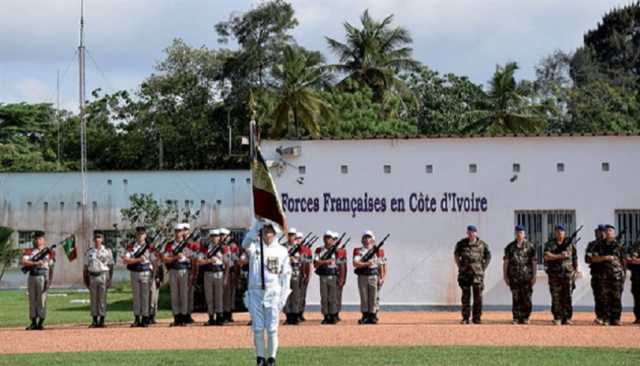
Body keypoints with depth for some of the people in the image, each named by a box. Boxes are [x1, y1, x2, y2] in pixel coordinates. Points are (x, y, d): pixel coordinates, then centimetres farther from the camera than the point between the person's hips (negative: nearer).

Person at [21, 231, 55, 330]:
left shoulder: (48, 252, 9)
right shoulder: (29, 251, 12)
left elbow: (51, 267, 9)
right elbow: (22, 262, -5)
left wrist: (50, 280, -1)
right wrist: (35, 263, -16)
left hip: (43, 277, -2)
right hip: (32, 277, 2)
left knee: (42, 300, -6)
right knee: (32, 300, 4)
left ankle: (41, 323, -2)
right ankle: (33, 323, 9)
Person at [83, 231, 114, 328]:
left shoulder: (107, 251, 4)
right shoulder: (89, 252, 11)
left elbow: (111, 266, 4)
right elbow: (85, 267, 13)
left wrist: (109, 279, -3)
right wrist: (85, 279, 6)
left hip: (103, 275, -2)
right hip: (92, 276, 3)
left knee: (102, 298, -3)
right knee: (93, 299, 3)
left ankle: (102, 320, 0)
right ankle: (94, 320, 8)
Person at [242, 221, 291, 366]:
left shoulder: (282, 251, 5)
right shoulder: (255, 247, 3)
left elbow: (286, 274, 5)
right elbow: (246, 243, -21)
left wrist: (283, 296, -1)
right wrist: (257, 225, -30)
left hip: (273, 293, 0)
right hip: (255, 293, 0)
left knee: (272, 329, -1)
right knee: (257, 328, 3)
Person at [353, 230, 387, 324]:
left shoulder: (377, 251, 6)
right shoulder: (358, 251, 5)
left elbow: (381, 265, 6)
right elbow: (355, 263, -8)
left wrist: (381, 278, 2)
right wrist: (366, 264, -17)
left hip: (374, 276, 0)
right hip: (362, 277, 0)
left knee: (373, 297, -1)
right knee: (364, 298, 3)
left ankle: (373, 316, 4)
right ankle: (365, 316, 9)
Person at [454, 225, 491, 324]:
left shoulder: (482, 245, -1)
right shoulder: (461, 244, 1)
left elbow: (488, 257, 13)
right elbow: (456, 255, 17)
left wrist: (483, 268, 5)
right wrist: (460, 267, 9)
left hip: (477, 275, 0)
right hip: (465, 274, 0)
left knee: (478, 297, 1)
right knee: (465, 297, 1)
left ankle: (477, 318, 7)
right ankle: (465, 318, 4)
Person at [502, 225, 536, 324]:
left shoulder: (530, 246, 4)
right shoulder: (510, 247, 8)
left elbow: (534, 262, 3)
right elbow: (505, 262, 9)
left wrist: (534, 276, -3)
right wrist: (505, 276, 3)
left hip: (527, 277, -1)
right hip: (514, 277, 1)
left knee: (526, 299, -1)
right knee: (516, 299, -1)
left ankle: (525, 318, 6)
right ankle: (516, 318, 2)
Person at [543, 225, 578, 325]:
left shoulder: (570, 244, 10)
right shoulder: (550, 244, 5)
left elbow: (575, 258, 13)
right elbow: (547, 256, -11)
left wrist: (576, 271, 8)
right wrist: (559, 256, -19)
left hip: (568, 274, 1)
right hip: (554, 274, -1)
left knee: (567, 297, -2)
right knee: (556, 297, -2)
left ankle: (567, 318, 1)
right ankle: (557, 319, 0)